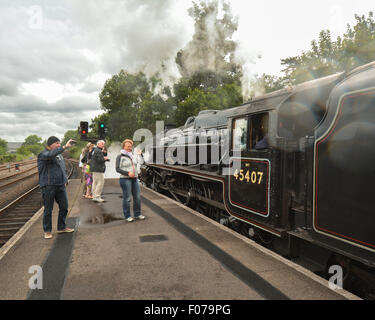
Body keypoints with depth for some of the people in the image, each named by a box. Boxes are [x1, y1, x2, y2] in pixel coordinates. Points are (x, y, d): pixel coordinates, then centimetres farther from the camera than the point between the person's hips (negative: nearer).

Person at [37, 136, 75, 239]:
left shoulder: (59, 155, 17)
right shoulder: (43, 154, -7)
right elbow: (51, 155, -31)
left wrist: (65, 180, 13)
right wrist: (65, 147, -34)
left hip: (60, 186, 7)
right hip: (48, 186, -7)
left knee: (64, 207, 9)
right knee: (48, 209, 2)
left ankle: (61, 227, 24)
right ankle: (47, 231, 15)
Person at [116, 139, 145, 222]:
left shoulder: (133, 156, 14)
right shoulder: (120, 156, -3)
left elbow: (141, 162, 11)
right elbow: (118, 169, -9)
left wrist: (139, 154, 2)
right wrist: (128, 173, -19)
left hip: (135, 179, 6)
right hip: (125, 179, -6)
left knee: (137, 197, 8)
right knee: (127, 198, -3)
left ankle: (137, 214, 22)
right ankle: (127, 216, 8)